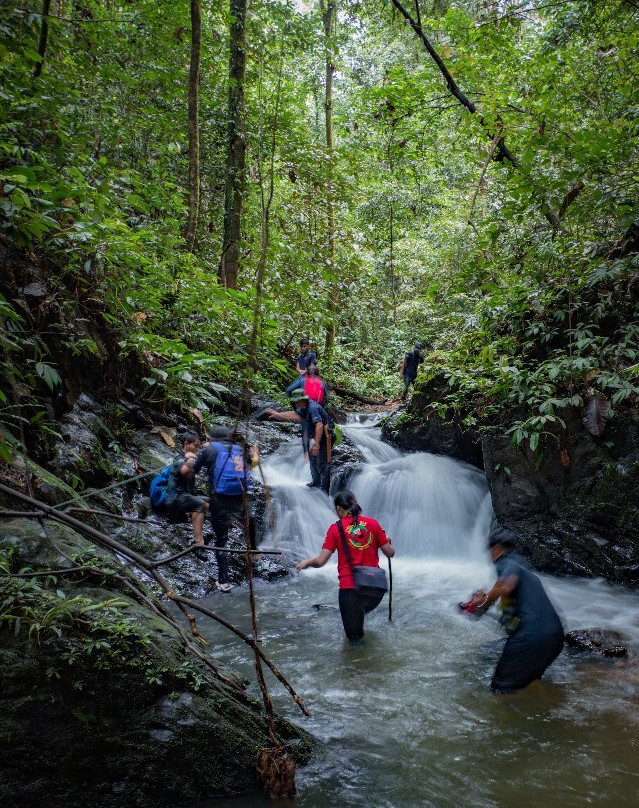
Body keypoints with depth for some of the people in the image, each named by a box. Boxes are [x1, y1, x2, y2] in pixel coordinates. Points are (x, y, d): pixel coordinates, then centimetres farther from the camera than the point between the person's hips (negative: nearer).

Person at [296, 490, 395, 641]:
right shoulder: (373, 523, 3)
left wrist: (306, 562, 15)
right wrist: (388, 542, 28)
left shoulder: (335, 529, -3)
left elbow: (320, 561, -6)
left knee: (354, 636, 11)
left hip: (350, 586, -3)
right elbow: (390, 553, 6)